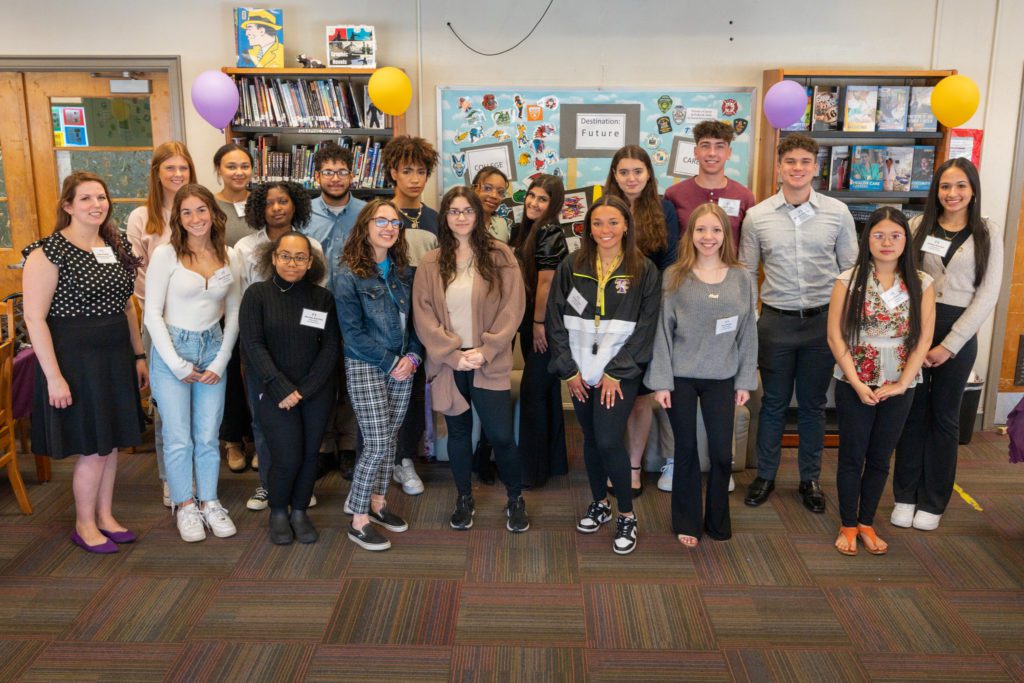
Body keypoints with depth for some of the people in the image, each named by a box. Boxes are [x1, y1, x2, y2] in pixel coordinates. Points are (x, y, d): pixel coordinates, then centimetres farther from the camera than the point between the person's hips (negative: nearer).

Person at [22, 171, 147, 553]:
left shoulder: (116, 247, 9)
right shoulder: (49, 252, -12)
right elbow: (34, 318, -15)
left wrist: (138, 355, 13)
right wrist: (54, 377, -18)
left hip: (116, 358, 7)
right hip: (75, 359, -6)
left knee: (112, 441, 14)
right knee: (92, 449, 1)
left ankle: (105, 516, 30)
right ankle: (84, 526, 20)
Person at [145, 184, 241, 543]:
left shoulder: (229, 256, 3)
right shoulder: (166, 254, -8)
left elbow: (233, 313, 7)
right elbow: (153, 314, -9)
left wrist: (221, 361, -1)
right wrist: (178, 364, -11)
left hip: (213, 348, 3)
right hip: (172, 350, -3)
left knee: (208, 436, 8)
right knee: (179, 437, 4)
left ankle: (209, 502, 23)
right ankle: (185, 505, 21)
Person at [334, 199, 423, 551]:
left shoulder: (404, 271, 7)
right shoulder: (349, 275, -10)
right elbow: (353, 331, -14)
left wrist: (412, 357, -7)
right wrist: (389, 362, -14)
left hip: (402, 366, 6)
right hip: (365, 367, -6)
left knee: (390, 439, 11)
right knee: (377, 444, -6)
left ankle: (376, 502, 29)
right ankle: (358, 521, 8)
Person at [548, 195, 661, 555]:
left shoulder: (644, 271, -3)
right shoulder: (572, 267, 2)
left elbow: (646, 327, -5)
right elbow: (555, 319, 2)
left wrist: (616, 372, -10)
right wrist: (568, 369, -3)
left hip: (619, 374, -3)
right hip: (580, 373, 3)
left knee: (609, 440, -10)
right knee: (591, 439, 13)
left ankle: (627, 516, 8)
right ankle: (599, 503, 32)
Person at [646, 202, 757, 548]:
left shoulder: (742, 278, 1)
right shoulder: (674, 277, -4)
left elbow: (748, 332, 4)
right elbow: (662, 331, -5)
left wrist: (745, 380, 2)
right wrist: (661, 380, -8)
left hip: (722, 378, 1)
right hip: (681, 377, -1)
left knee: (722, 452, 7)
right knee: (686, 450, 9)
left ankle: (718, 520, 27)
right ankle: (687, 522, 25)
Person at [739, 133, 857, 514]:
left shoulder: (838, 212, -1)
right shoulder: (757, 216, -2)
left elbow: (851, 269, 5)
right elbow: (747, 274, 4)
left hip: (823, 321, 1)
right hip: (776, 321, 0)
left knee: (813, 404, 12)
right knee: (773, 403, 10)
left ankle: (810, 479, 27)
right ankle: (765, 475, 26)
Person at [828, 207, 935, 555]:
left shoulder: (922, 284, -1)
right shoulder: (849, 281, -6)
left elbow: (923, 339, -3)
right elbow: (836, 336, -8)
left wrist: (901, 384, -11)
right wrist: (857, 384, -12)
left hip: (900, 386, 2)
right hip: (855, 384, -2)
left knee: (880, 458, 13)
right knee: (852, 456, 8)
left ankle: (867, 523, 28)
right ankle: (848, 526, 23)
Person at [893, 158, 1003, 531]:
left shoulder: (989, 233, 1)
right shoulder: (919, 226, 3)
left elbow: (987, 294, -3)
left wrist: (950, 344, -9)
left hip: (959, 331, -1)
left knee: (944, 416, 9)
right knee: (913, 413, 7)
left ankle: (932, 502, 21)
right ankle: (905, 496, 19)